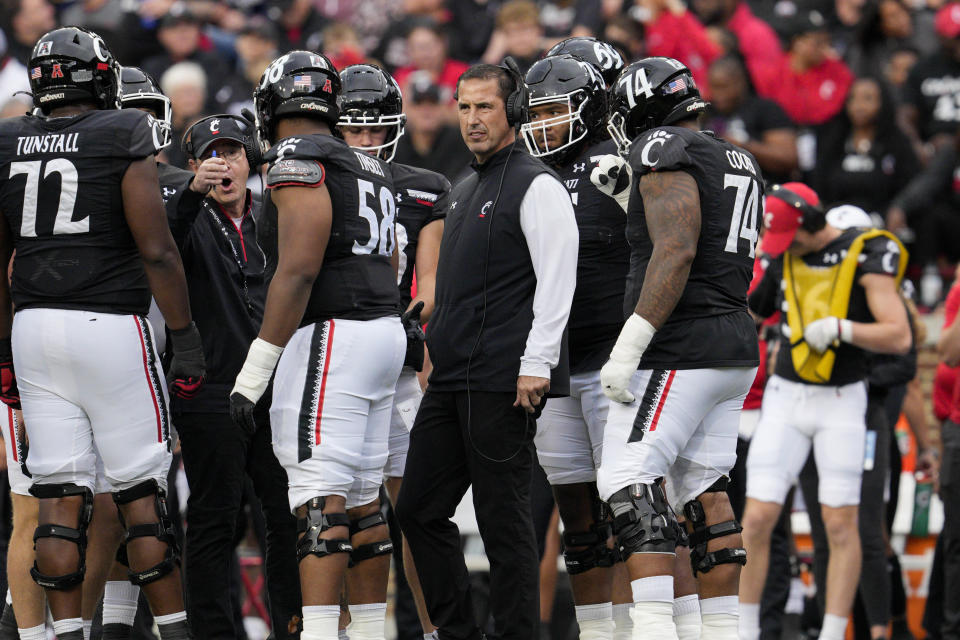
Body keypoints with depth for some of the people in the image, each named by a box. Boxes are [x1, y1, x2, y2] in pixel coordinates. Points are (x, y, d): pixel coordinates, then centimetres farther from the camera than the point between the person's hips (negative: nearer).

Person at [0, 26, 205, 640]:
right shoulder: (123, 139, -6)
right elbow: (156, 250, -10)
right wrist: (186, 337, -4)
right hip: (111, 325, -4)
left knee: (60, 496, 5)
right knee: (143, 492, 2)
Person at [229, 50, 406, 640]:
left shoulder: (299, 163, -10)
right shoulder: (369, 169, 18)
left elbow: (298, 271, -18)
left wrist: (255, 371, -17)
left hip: (330, 335, -9)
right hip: (385, 331, 9)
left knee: (320, 497, -13)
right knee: (362, 497, 12)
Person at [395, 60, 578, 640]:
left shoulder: (536, 186, -8)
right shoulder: (466, 190, 20)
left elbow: (557, 283, -15)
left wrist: (535, 366, -20)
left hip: (504, 384, -9)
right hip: (452, 382, 9)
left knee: (504, 521, -6)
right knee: (421, 509, 9)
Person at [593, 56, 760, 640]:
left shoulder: (666, 155, -10)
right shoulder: (740, 165, 18)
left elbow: (676, 253, -22)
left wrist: (631, 344, -24)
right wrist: (626, 197, 25)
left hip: (680, 350, -9)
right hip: (734, 347, 9)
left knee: (630, 482, -12)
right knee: (704, 490, 11)